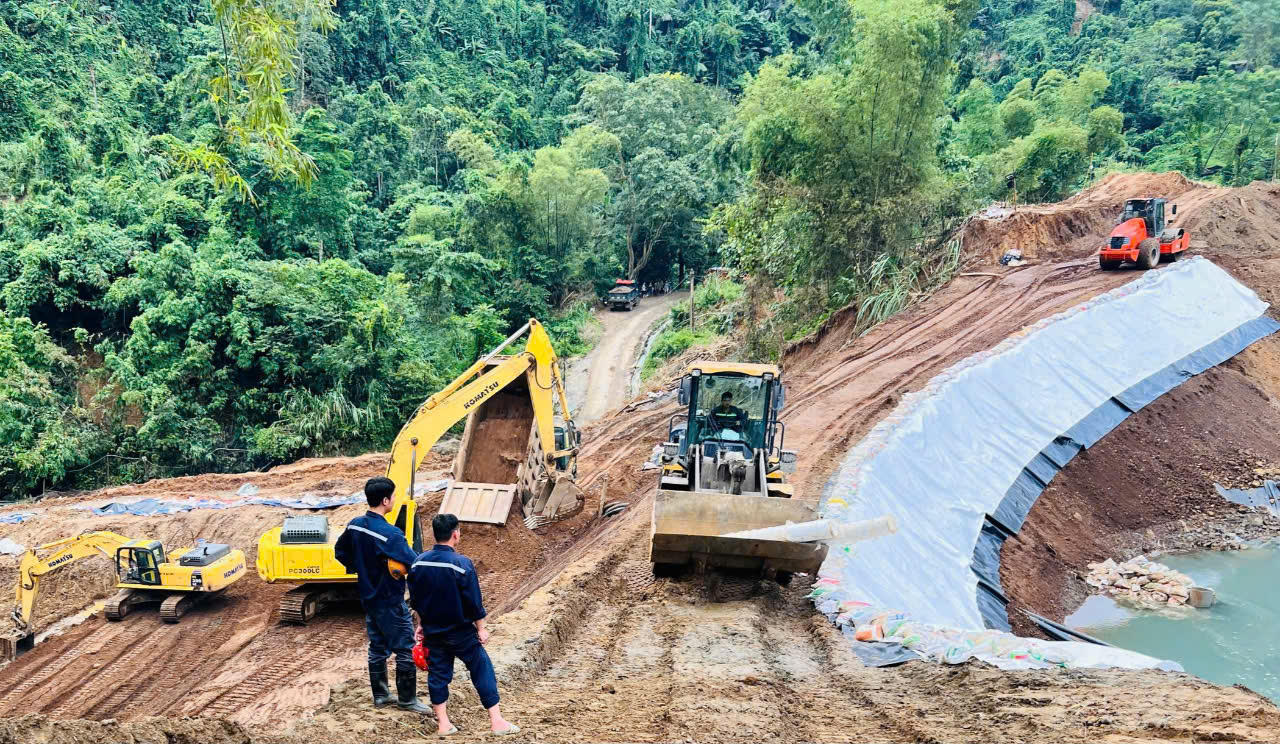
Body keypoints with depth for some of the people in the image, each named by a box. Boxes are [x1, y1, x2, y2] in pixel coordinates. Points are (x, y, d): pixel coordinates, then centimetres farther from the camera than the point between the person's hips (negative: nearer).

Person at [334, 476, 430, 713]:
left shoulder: (355, 525, -3)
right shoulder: (390, 534, -27)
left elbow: (340, 552, 13)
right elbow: (414, 564, -27)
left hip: (369, 598, 8)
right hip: (390, 602, -8)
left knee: (377, 648, 19)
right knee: (405, 650, 5)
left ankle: (380, 695, 28)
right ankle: (407, 700, 14)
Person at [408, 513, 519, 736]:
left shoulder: (418, 563, -3)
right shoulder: (462, 564, -20)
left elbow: (415, 601, 7)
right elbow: (474, 602, -15)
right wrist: (481, 628, -3)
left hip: (433, 632, 5)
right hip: (461, 634, -5)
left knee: (438, 674, 15)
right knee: (482, 671, 5)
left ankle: (443, 723, 21)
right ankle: (497, 722, 7)